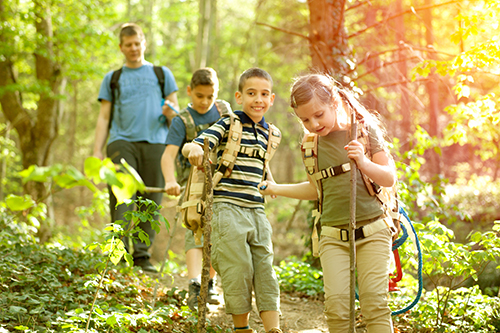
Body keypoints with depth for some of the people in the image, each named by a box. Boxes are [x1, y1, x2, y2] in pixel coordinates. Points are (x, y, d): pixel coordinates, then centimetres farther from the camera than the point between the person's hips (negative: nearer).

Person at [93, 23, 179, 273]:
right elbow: (104, 117, 16)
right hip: (122, 142, 0)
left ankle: (142, 255, -2)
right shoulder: (112, 79, 20)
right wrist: (97, 151, 4)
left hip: (155, 142, 0)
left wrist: (170, 112, -8)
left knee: (150, 201, -5)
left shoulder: (162, 74, 19)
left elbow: (175, 110, 17)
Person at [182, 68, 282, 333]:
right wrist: (194, 149, -38)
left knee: (265, 271, 3)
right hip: (228, 209, -6)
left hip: (256, 211, 6)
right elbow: (193, 146, -18)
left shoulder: (267, 132, 13)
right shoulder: (229, 124, -6)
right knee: (239, 271, -5)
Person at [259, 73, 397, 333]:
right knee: (336, 303, -10)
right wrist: (276, 189, 21)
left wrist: (363, 162, -19)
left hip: (372, 230, -3)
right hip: (332, 236, 3)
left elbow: (389, 178, -2)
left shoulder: (364, 129, -3)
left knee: (374, 301, -9)